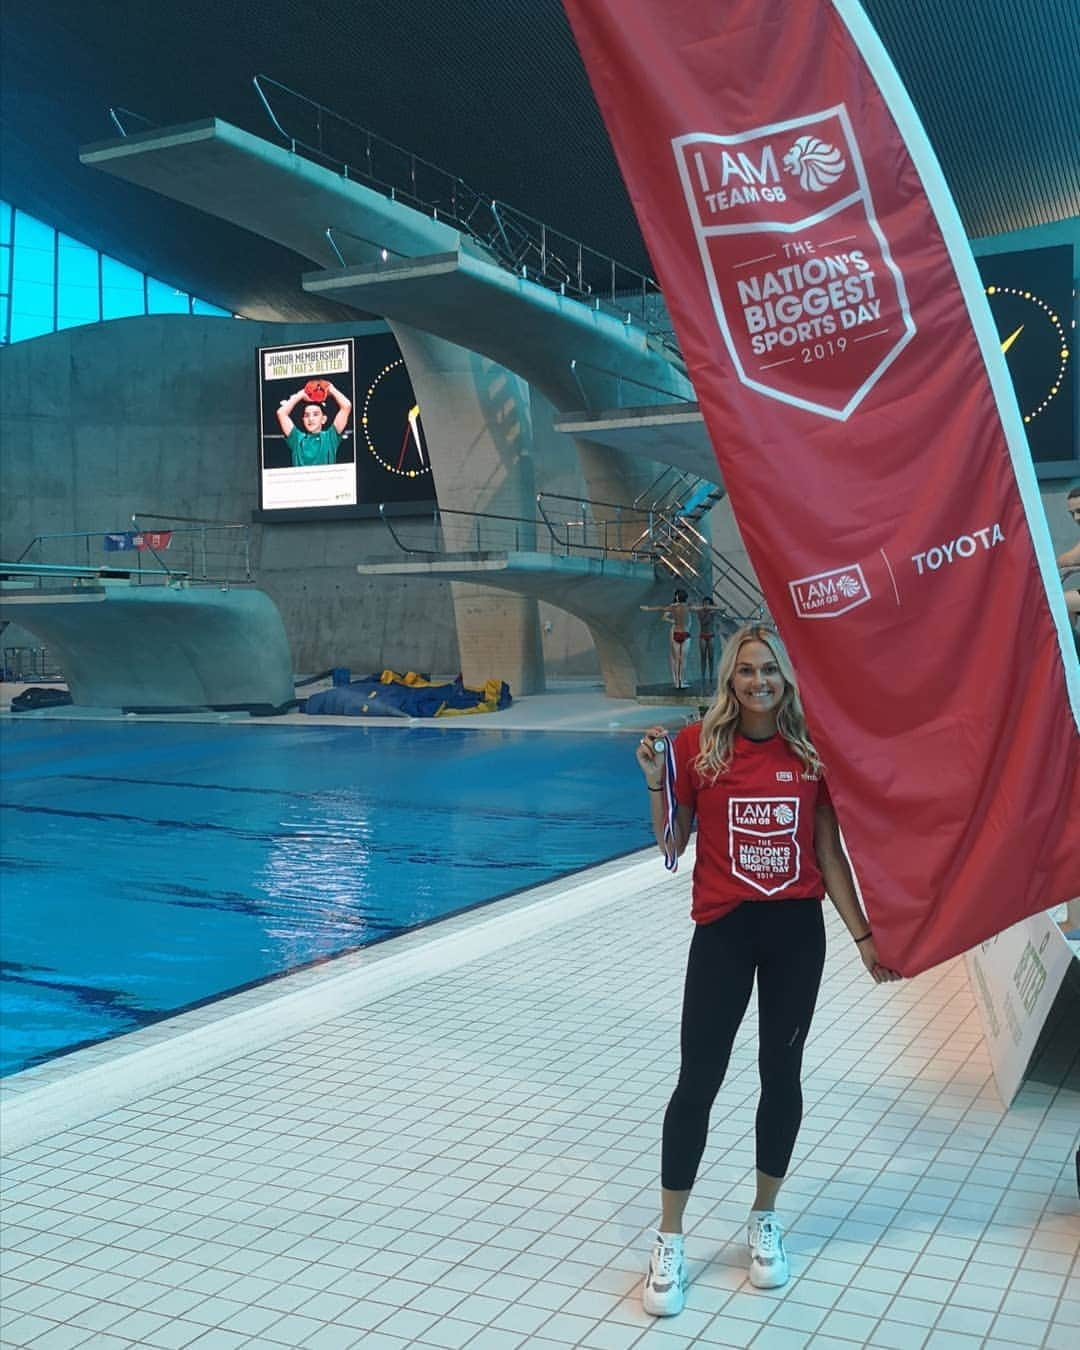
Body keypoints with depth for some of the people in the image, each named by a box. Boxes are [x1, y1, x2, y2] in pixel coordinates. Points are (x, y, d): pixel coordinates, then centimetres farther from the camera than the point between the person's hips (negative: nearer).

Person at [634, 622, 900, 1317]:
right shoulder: (698, 746, -6)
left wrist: (864, 936, 3)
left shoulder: (812, 752, -2)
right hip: (723, 928, -1)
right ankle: (670, 1241, 15)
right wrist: (657, 782, -16)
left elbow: (830, 854, 4)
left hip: (796, 929, 2)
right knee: (699, 1081, 1)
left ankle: (765, 1219, 33)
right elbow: (673, 847, -1)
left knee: (781, 1073, 12)